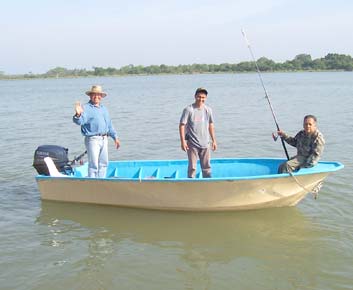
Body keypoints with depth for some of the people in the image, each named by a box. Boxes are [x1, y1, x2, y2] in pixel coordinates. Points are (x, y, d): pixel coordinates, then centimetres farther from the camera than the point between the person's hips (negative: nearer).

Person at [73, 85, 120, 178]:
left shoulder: (104, 109, 18)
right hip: (92, 139, -7)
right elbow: (79, 121, -22)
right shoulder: (86, 108, -6)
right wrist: (78, 115, -44)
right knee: (93, 164, -8)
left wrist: (115, 137, 23)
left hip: (104, 139, 8)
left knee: (103, 163, 14)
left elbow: (109, 125, 24)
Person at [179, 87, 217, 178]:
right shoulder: (188, 109, -9)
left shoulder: (208, 110, 5)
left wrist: (214, 140, 14)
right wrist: (183, 141, -14)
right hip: (192, 143, -4)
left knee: (206, 167, 10)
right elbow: (182, 125, -9)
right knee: (192, 167, 0)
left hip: (205, 143, 4)